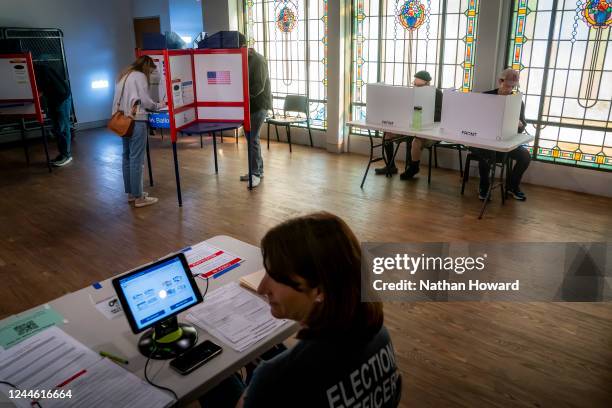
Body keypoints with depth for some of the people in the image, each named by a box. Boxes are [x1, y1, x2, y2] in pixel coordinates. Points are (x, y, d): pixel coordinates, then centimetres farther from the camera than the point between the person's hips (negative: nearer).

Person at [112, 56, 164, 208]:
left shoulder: (122, 76, 20)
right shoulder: (140, 76, -6)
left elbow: (121, 99, 15)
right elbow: (145, 101, -10)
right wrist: (158, 106, 6)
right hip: (136, 121, -9)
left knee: (127, 157, 12)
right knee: (137, 159, -7)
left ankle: (130, 193, 19)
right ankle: (139, 197, -4)